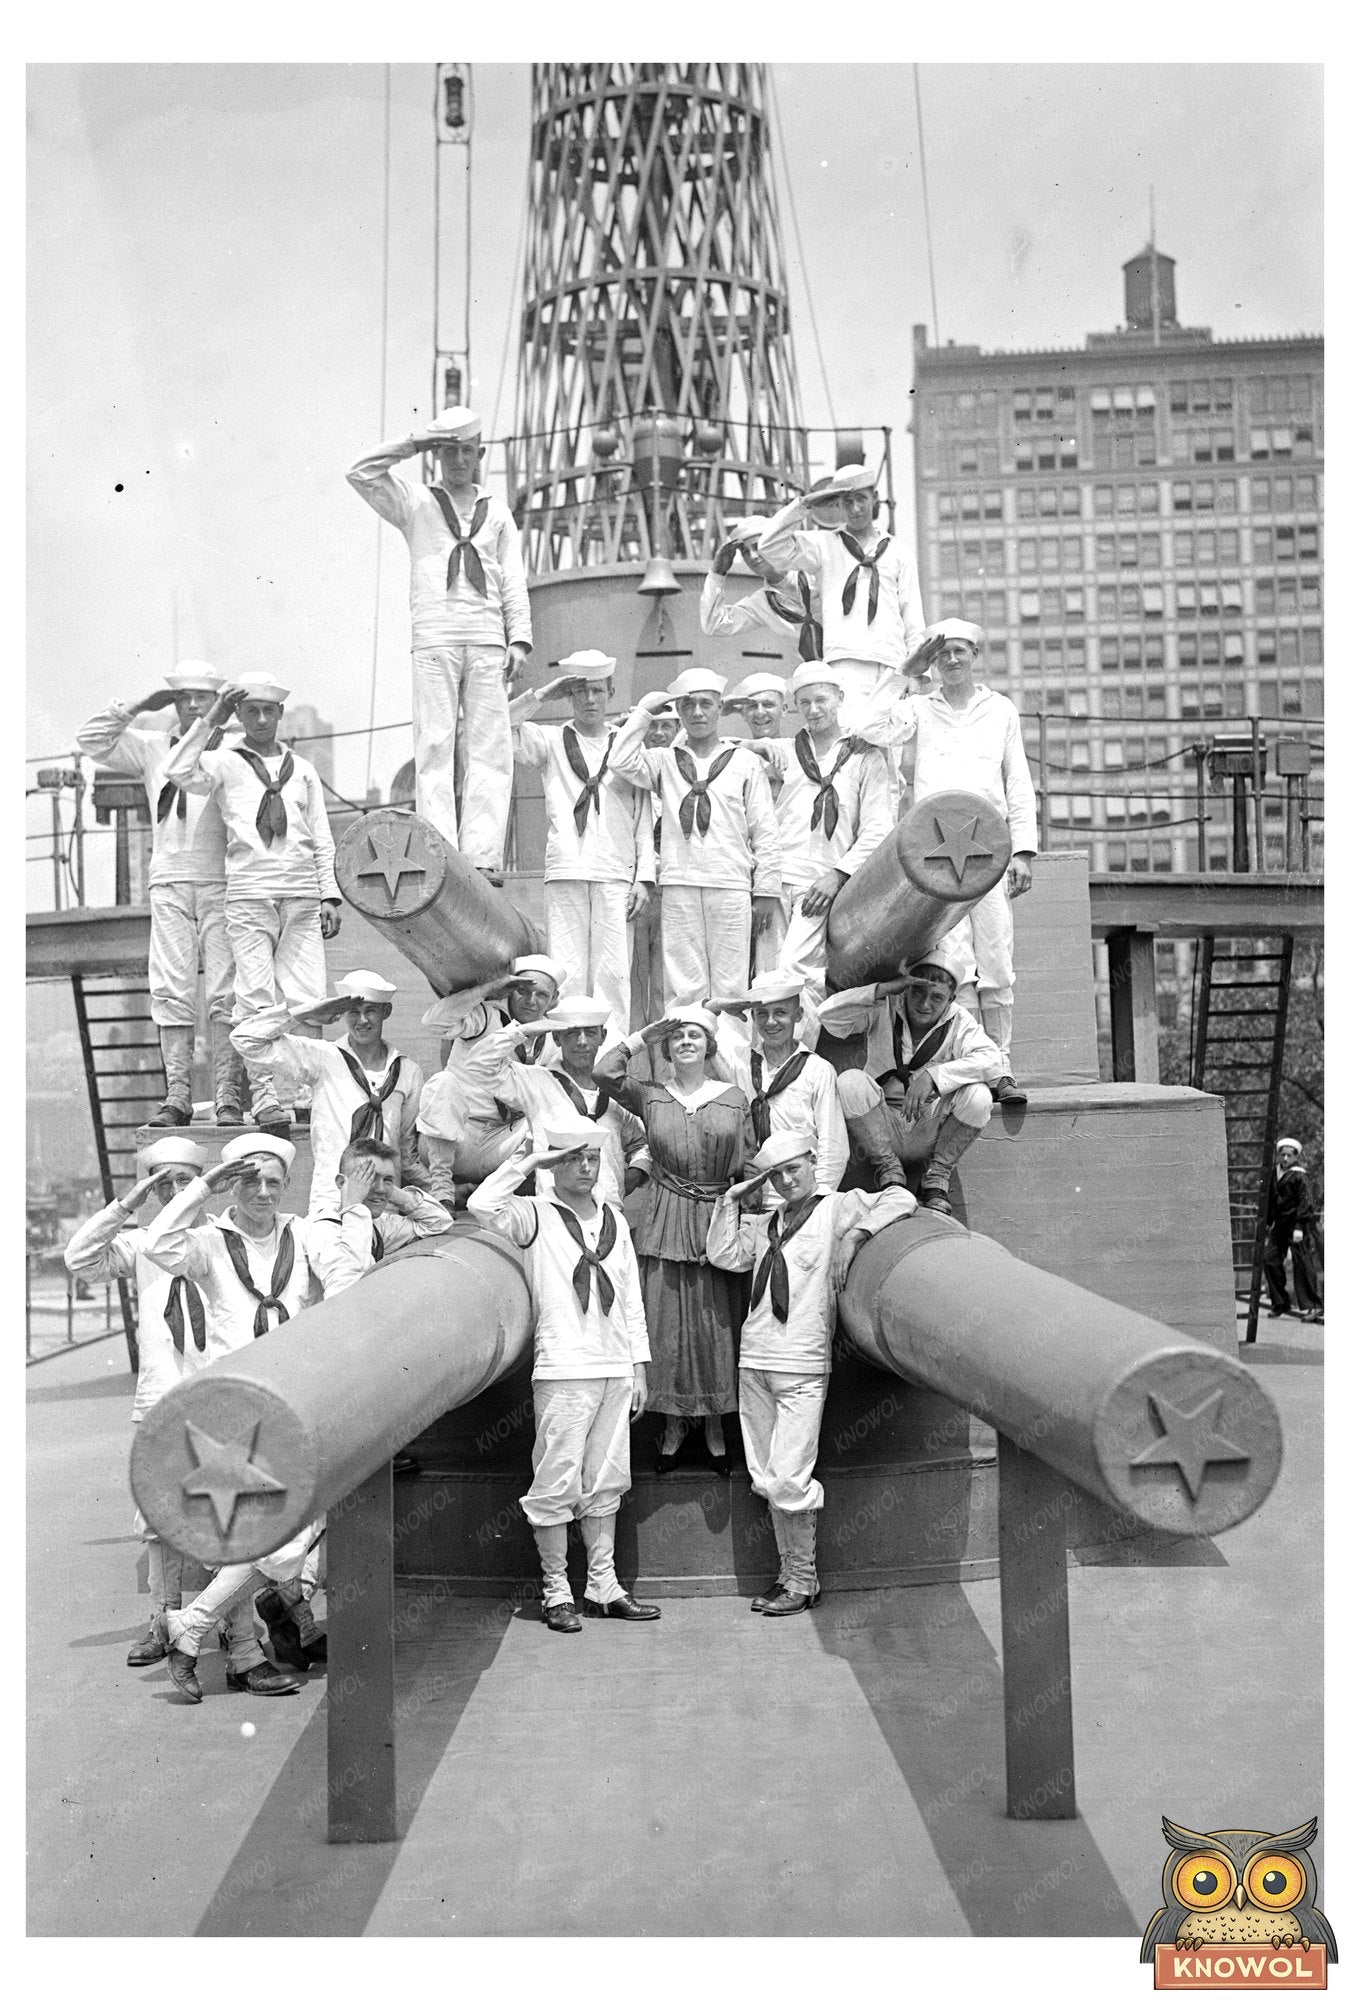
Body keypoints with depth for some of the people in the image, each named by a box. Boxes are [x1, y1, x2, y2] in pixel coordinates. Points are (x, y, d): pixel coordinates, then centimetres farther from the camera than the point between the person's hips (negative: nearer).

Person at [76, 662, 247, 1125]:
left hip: (220, 882, -2)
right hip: (169, 883, 2)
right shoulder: (151, 748, 16)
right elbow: (91, 739, 13)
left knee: (225, 992, -6)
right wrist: (139, 706, 7)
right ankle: (177, 1096, -2)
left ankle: (229, 1096, -5)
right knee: (172, 991, -3)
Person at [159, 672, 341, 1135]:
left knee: (307, 1000, -5)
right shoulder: (224, 762, 11)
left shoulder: (303, 770, 21)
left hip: (302, 895, 3)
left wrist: (330, 894, 10)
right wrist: (210, 721, -4)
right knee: (257, 1000, -8)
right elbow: (177, 773, -10)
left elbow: (322, 840, 19)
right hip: (248, 893, -3)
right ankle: (266, 1099, -7)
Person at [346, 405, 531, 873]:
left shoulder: (497, 512, 23)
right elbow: (361, 474, 4)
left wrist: (519, 639, 3)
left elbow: (514, 582, 16)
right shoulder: (415, 501, 17)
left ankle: (482, 854, -10)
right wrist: (414, 442, 3)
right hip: (434, 640, -2)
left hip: (487, 641, 2)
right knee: (435, 747, -9)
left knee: (488, 748, -6)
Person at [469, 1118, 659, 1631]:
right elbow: (481, 1206, -22)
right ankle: (557, 1592, 7)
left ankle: (602, 1586, 19)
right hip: (563, 1371, -5)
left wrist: (639, 1367, 14)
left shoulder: (615, 1219, 16)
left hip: (615, 1370, 6)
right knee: (557, 1484, -3)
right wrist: (529, 1162, -12)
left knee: (605, 1483, 11)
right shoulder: (534, 1215, -1)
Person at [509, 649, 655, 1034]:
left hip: (616, 875, 0)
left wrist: (645, 877, 3)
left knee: (613, 972, -7)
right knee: (566, 973, -6)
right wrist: (542, 694, 0)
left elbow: (644, 820, 12)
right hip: (565, 872, 0)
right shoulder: (551, 741, 14)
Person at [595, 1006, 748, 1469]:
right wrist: (647, 1034, -4)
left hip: (718, 1222, 0)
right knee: (666, 1322, 4)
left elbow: (748, 1167, 5)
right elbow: (605, 1069, -12)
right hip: (665, 1221, 0)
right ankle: (673, 1424, 18)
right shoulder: (649, 1097, 3)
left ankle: (714, 1423, 19)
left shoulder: (734, 1099, 4)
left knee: (715, 1323, 4)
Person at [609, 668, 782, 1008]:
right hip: (678, 888, 1)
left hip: (732, 888, -1)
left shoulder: (746, 762, 11)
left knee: (730, 989, -2)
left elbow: (765, 831, 9)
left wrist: (766, 891, 2)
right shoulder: (664, 761, 14)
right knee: (683, 989, -2)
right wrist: (644, 711, 4)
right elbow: (622, 761, -4)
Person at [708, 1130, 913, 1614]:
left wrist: (856, 1234, -15)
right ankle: (789, 1572, 20)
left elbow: (901, 1199, -6)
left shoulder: (837, 1208, 1)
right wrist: (733, 1199, 10)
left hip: (802, 1368, -6)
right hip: (754, 1363, 6)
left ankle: (803, 1582, 6)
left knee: (787, 1482, -9)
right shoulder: (763, 1225, 17)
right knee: (764, 1480, 9)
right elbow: (722, 1255, 9)